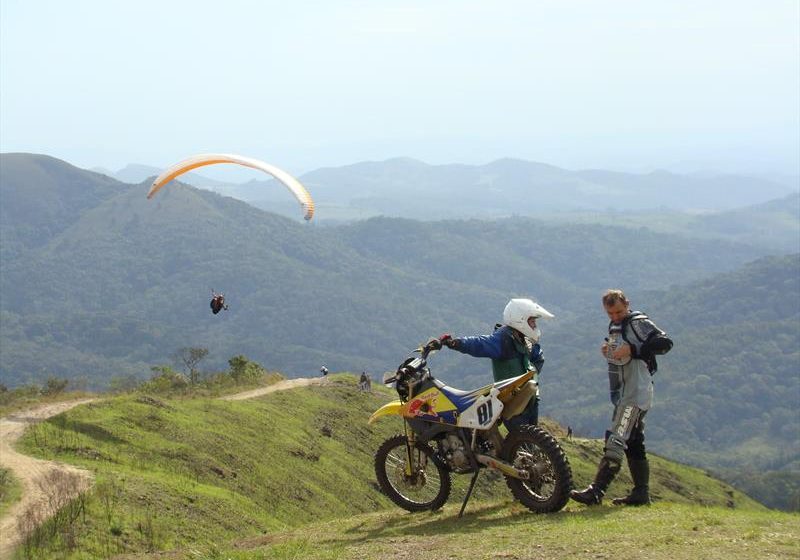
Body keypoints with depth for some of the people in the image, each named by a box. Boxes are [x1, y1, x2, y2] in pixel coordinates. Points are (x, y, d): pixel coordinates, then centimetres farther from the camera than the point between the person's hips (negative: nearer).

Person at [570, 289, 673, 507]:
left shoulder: (638, 323, -9)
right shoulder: (614, 326, 19)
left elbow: (664, 343, -21)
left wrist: (632, 350, -26)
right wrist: (607, 351, 3)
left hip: (636, 393, -10)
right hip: (623, 394, 10)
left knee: (616, 440, -17)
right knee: (633, 444, 13)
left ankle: (596, 492, -25)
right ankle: (641, 493, 19)